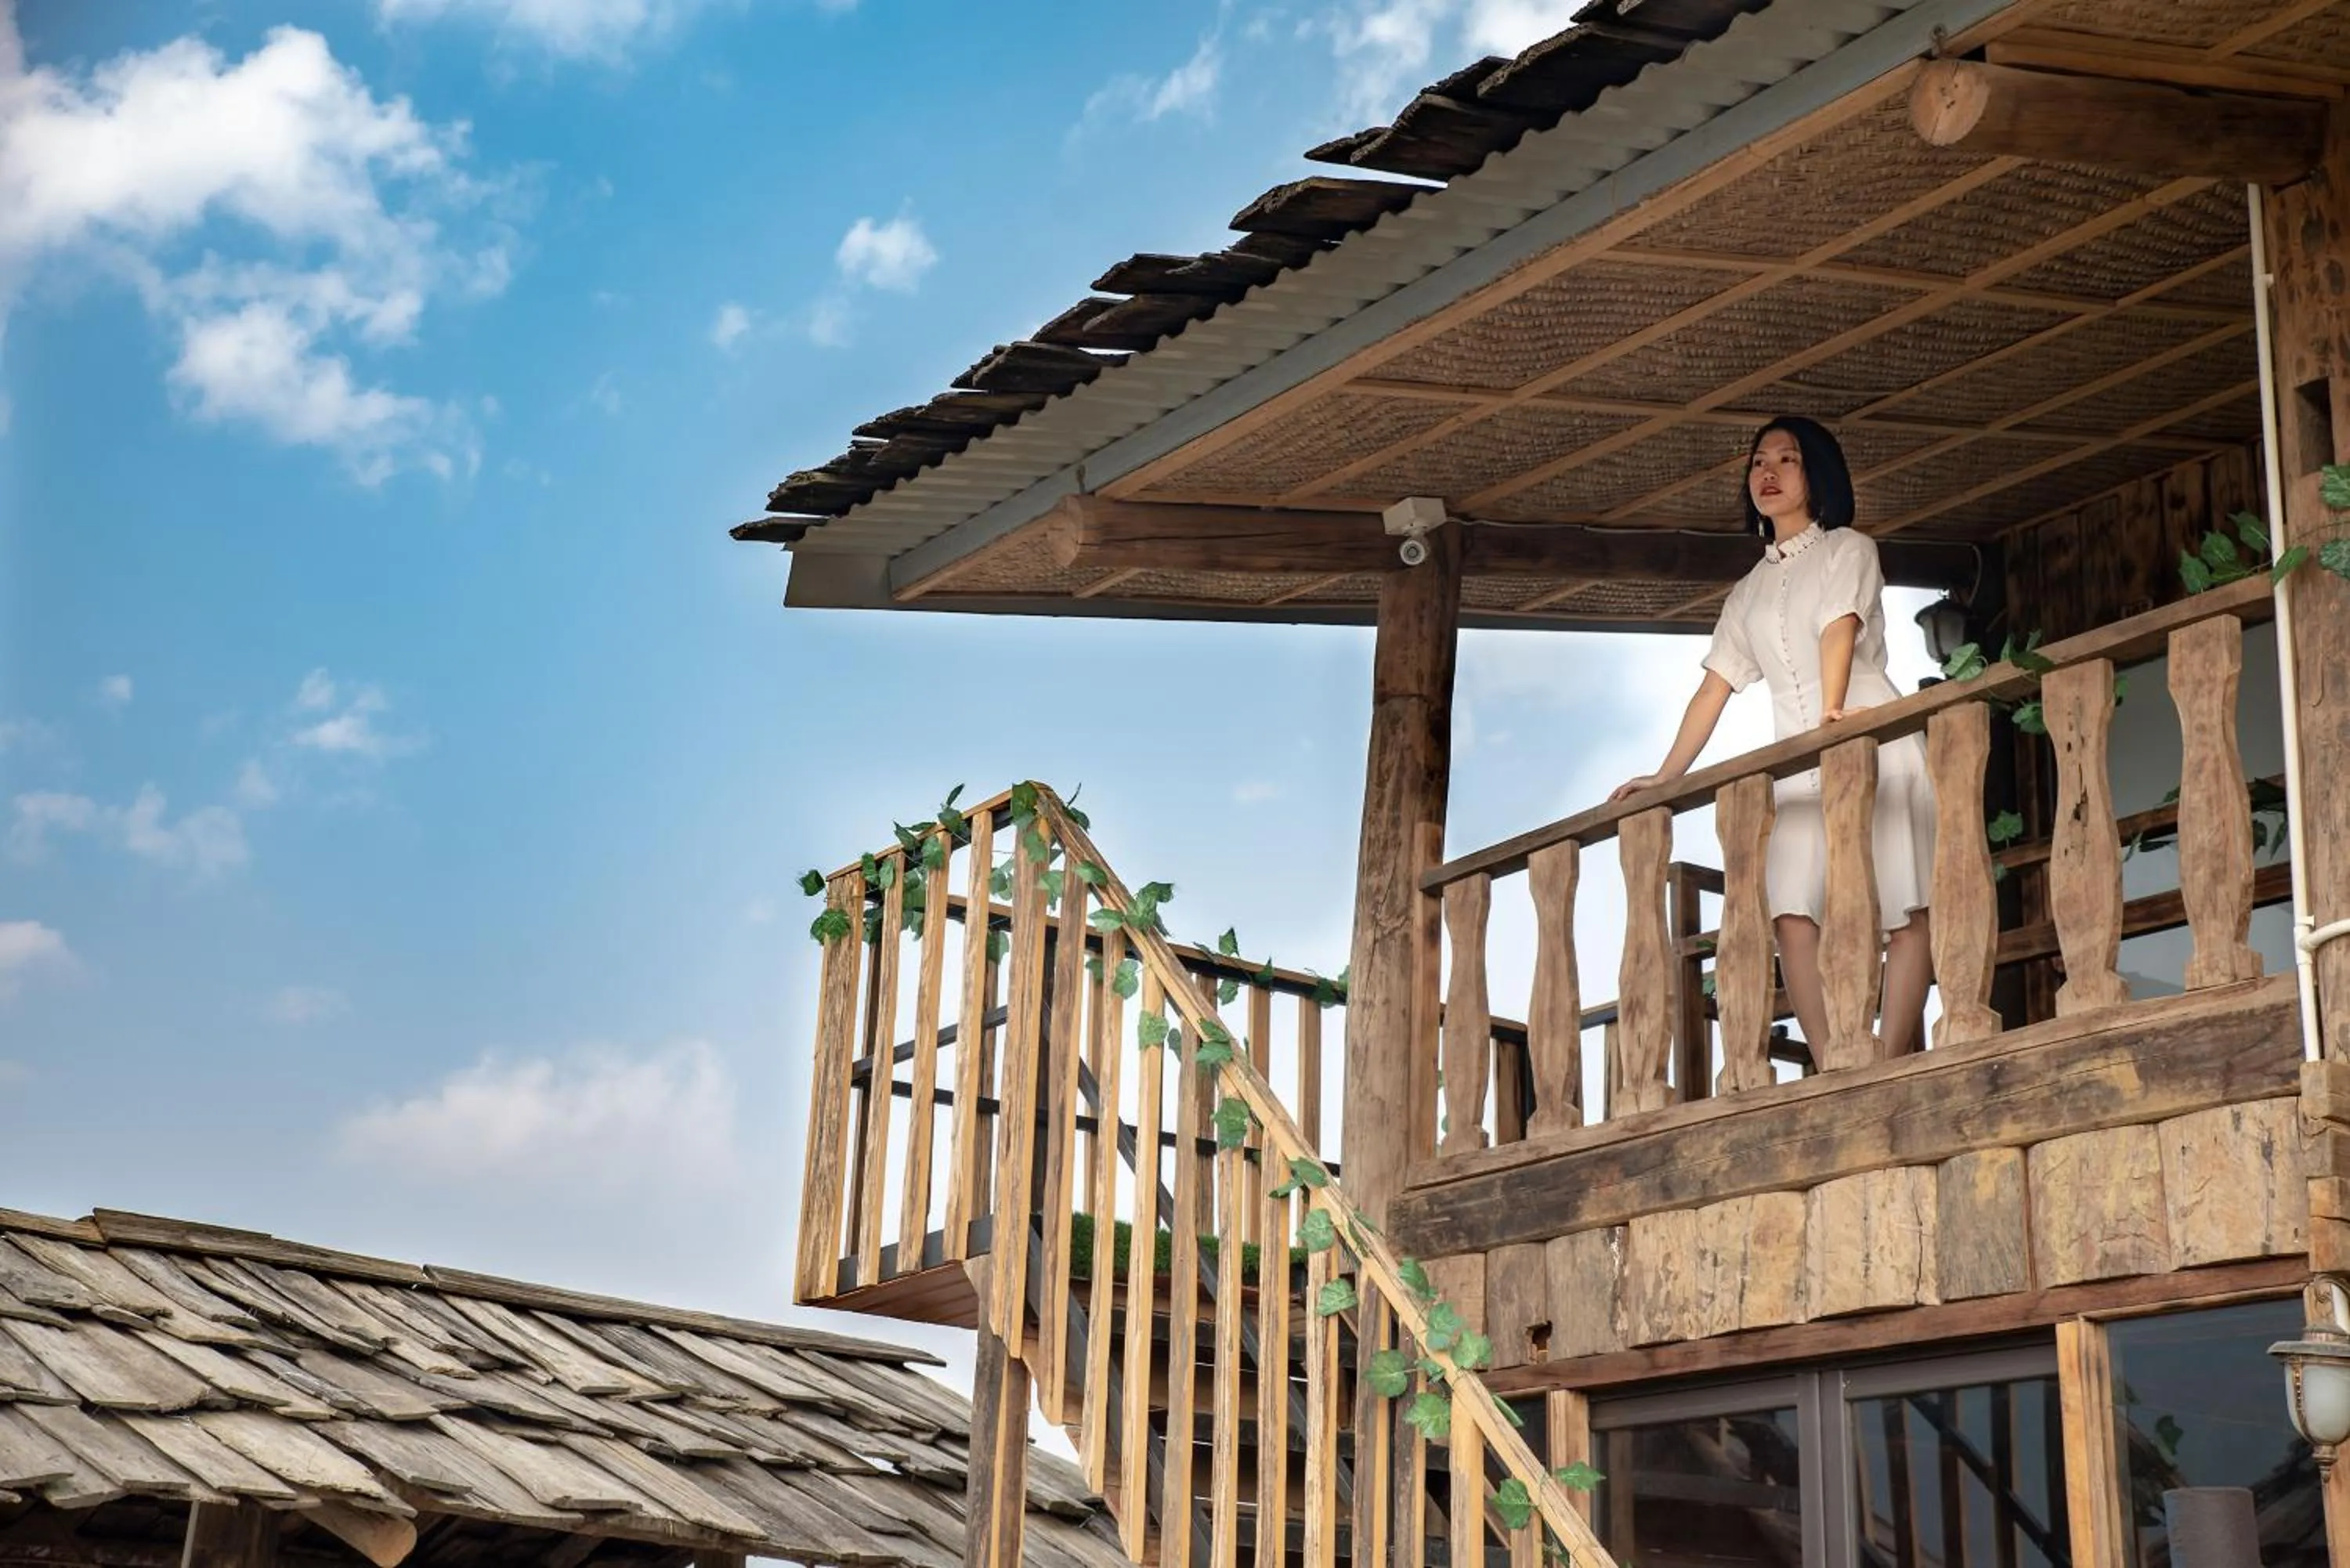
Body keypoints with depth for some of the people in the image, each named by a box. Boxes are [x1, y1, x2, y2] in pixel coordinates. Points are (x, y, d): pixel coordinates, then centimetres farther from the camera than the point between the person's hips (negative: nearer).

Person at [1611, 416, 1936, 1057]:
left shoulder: (1848, 548, 9)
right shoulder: (1749, 591, 23)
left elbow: (1840, 630, -10)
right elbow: (1714, 689, 19)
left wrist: (1832, 711, -28)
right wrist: (1664, 779, 9)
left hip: (1873, 740, -4)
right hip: (1798, 763, 4)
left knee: (1906, 912, -15)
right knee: (1795, 916, -16)